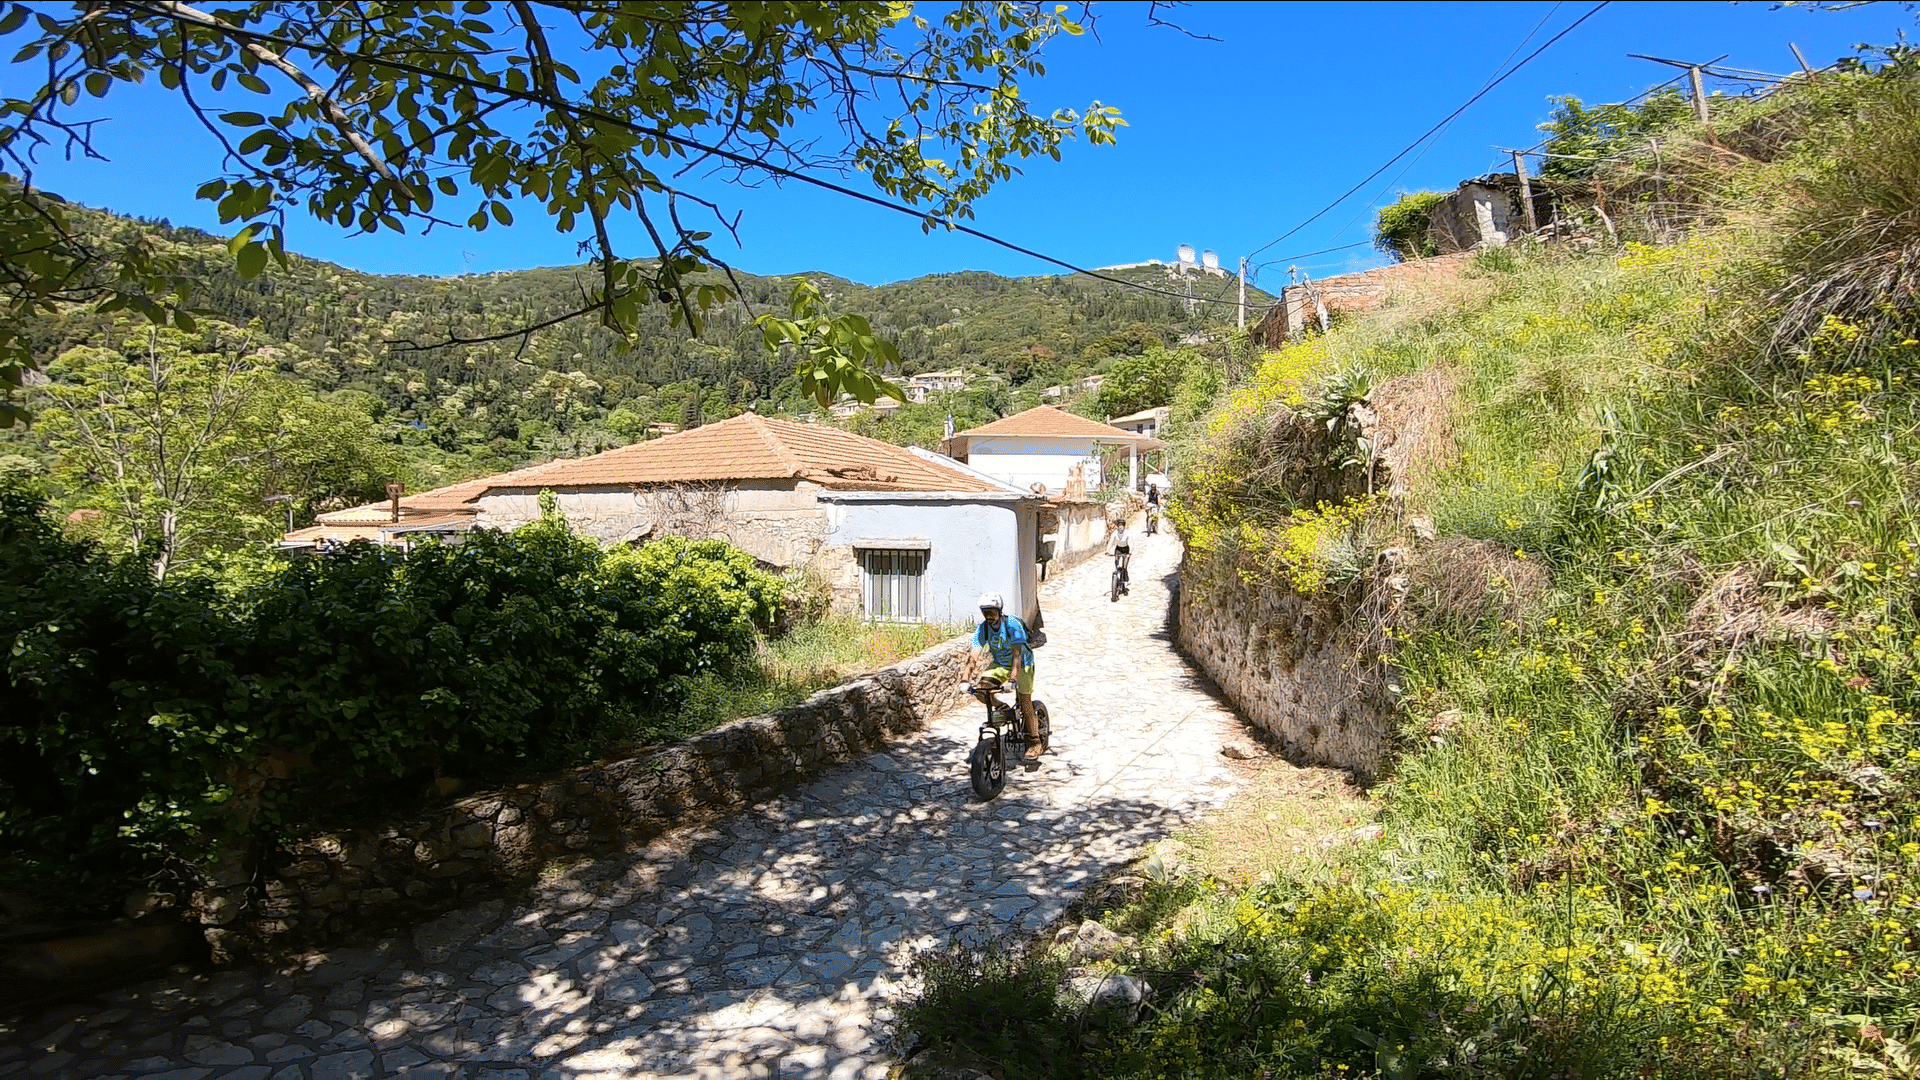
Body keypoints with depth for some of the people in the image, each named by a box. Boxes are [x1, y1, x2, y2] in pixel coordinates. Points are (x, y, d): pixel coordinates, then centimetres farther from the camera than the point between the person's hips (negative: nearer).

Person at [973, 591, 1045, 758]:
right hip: (1000, 664, 4)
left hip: (1022, 664, -4)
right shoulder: (983, 628, -13)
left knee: (1024, 702, -7)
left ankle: (1036, 742, 5)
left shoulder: (1012, 624, -26)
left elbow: (1016, 654, -33)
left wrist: (1013, 680, -44)